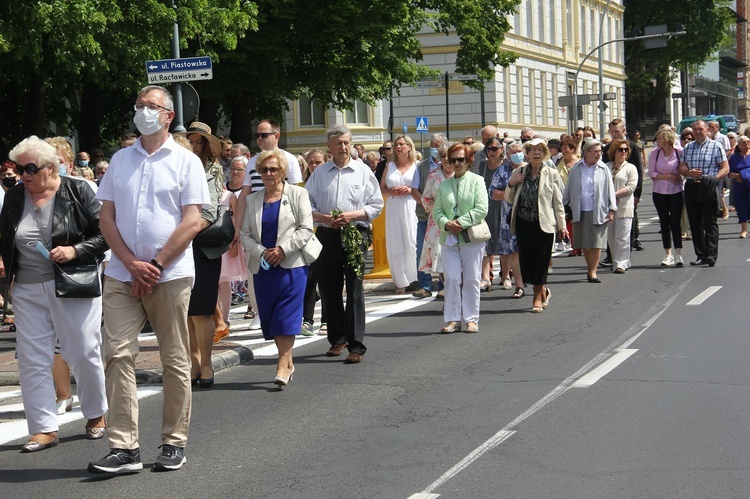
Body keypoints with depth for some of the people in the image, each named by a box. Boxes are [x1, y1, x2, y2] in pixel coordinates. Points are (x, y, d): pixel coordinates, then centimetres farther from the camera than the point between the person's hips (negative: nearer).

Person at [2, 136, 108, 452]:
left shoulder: (76, 192, -6)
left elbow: (105, 233, -7)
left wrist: (75, 251, -18)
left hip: (74, 286, -4)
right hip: (28, 291, 4)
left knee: (84, 354, 4)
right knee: (32, 360, 1)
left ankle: (96, 414, 26)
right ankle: (44, 428, 7)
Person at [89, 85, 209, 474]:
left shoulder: (186, 161, 2)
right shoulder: (120, 160, 13)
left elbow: (192, 222, -5)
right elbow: (107, 218, 8)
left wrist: (154, 265, -11)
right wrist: (132, 263, -6)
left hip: (170, 274, -3)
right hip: (121, 274, 3)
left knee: (175, 361, 3)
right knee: (118, 355, -5)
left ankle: (174, 443, 13)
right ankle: (124, 447, -3)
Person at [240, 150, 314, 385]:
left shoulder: (297, 194, 3)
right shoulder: (253, 200, 14)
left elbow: (306, 229, -4)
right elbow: (245, 233, 9)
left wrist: (282, 250, -13)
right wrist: (262, 252, -8)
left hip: (291, 264, -4)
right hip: (263, 266, 4)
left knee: (287, 314, -11)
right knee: (269, 315, 4)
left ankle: (283, 366, -13)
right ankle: (288, 362, 15)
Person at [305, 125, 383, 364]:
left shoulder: (363, 171, 6)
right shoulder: (319, 173, 10)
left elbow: (376, 205, 4)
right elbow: (306, 206, 10)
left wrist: (352, 215, -11)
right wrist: (325, 218, -8)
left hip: (355, 234, -3)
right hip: (327, 235, 3)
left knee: (354, 290, -7)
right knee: (329, 289, 8)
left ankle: (356, 346, -6)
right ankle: (337, 339, 24)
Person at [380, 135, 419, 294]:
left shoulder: (416, 166, 6)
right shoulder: (390, 166, 14)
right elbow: (381, 189, 14)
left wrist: (411, 190, -12)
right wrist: (392, 191, -5)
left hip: (411, 208, -3)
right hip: (393, 208, 3)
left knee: (411, 245, -6)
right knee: (395, 246, -2)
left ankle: (413, 279, 4)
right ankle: (401, 282, 2)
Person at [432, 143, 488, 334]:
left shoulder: (477, 181, 2)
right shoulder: (444, 185, 14)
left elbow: (481, 209, -7)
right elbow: (437, 211, 10)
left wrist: (461, 223, -14)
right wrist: (447, 224, -10)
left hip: (472, 237, -3)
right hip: (449, 237, 3)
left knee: (471, 279, 1)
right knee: (452, 279, -1)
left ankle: (471, 319, 8)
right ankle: (453, 319, 4)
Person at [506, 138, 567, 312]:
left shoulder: (551, 174, 1)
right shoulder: (518, 173, 9)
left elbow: (558, 201, 1)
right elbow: (509, 198, 14)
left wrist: (562, 225, -1)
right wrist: (511, 184, -5)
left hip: (544, 224, -3)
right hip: (524, 224, 3)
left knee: (540, 261, -1)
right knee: (526, 261, 4)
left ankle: (538, 297, 11)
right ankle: (543, 290, 26)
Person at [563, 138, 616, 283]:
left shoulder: (603, 169, 0)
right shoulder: (576, 169, 3)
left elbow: (610, 190, 2)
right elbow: (568, 190, 9)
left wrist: (612, 209, -1)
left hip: (598, 211, -1)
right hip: (580, 212, 1)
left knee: (596, 244, -2)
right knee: (584, 245, 9)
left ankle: (592, 271, 3)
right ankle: (590, 268, 24)